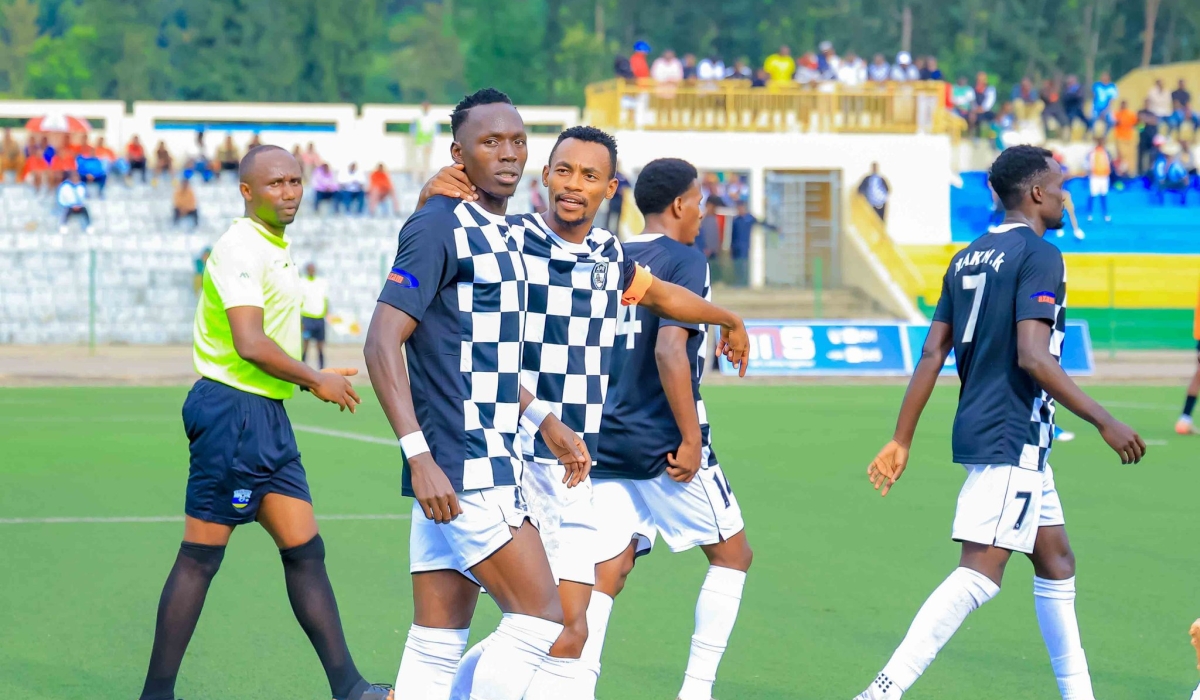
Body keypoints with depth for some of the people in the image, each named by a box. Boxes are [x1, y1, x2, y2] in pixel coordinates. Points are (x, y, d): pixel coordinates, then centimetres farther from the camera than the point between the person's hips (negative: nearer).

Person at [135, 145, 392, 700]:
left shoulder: (276, 248, 17)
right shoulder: (240, 247, -14)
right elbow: (250, 343, -24)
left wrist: (310, 378, 14)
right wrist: (315, 380, -13)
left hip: (266, 415, 10)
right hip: (233, 410, -10)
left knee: (304, 550, 8)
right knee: (200, 557, -5)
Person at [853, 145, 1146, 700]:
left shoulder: (967, 259, 14)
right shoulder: (1039, 255, -11)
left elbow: (932, 355, 11)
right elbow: (1032, 357, -21)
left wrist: (900, 441, 11)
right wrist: (1103, 421, -17)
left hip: (979, 428, 10)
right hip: (1013, 439, -10)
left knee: (1056, 560, 18)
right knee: (980, 573, -14)